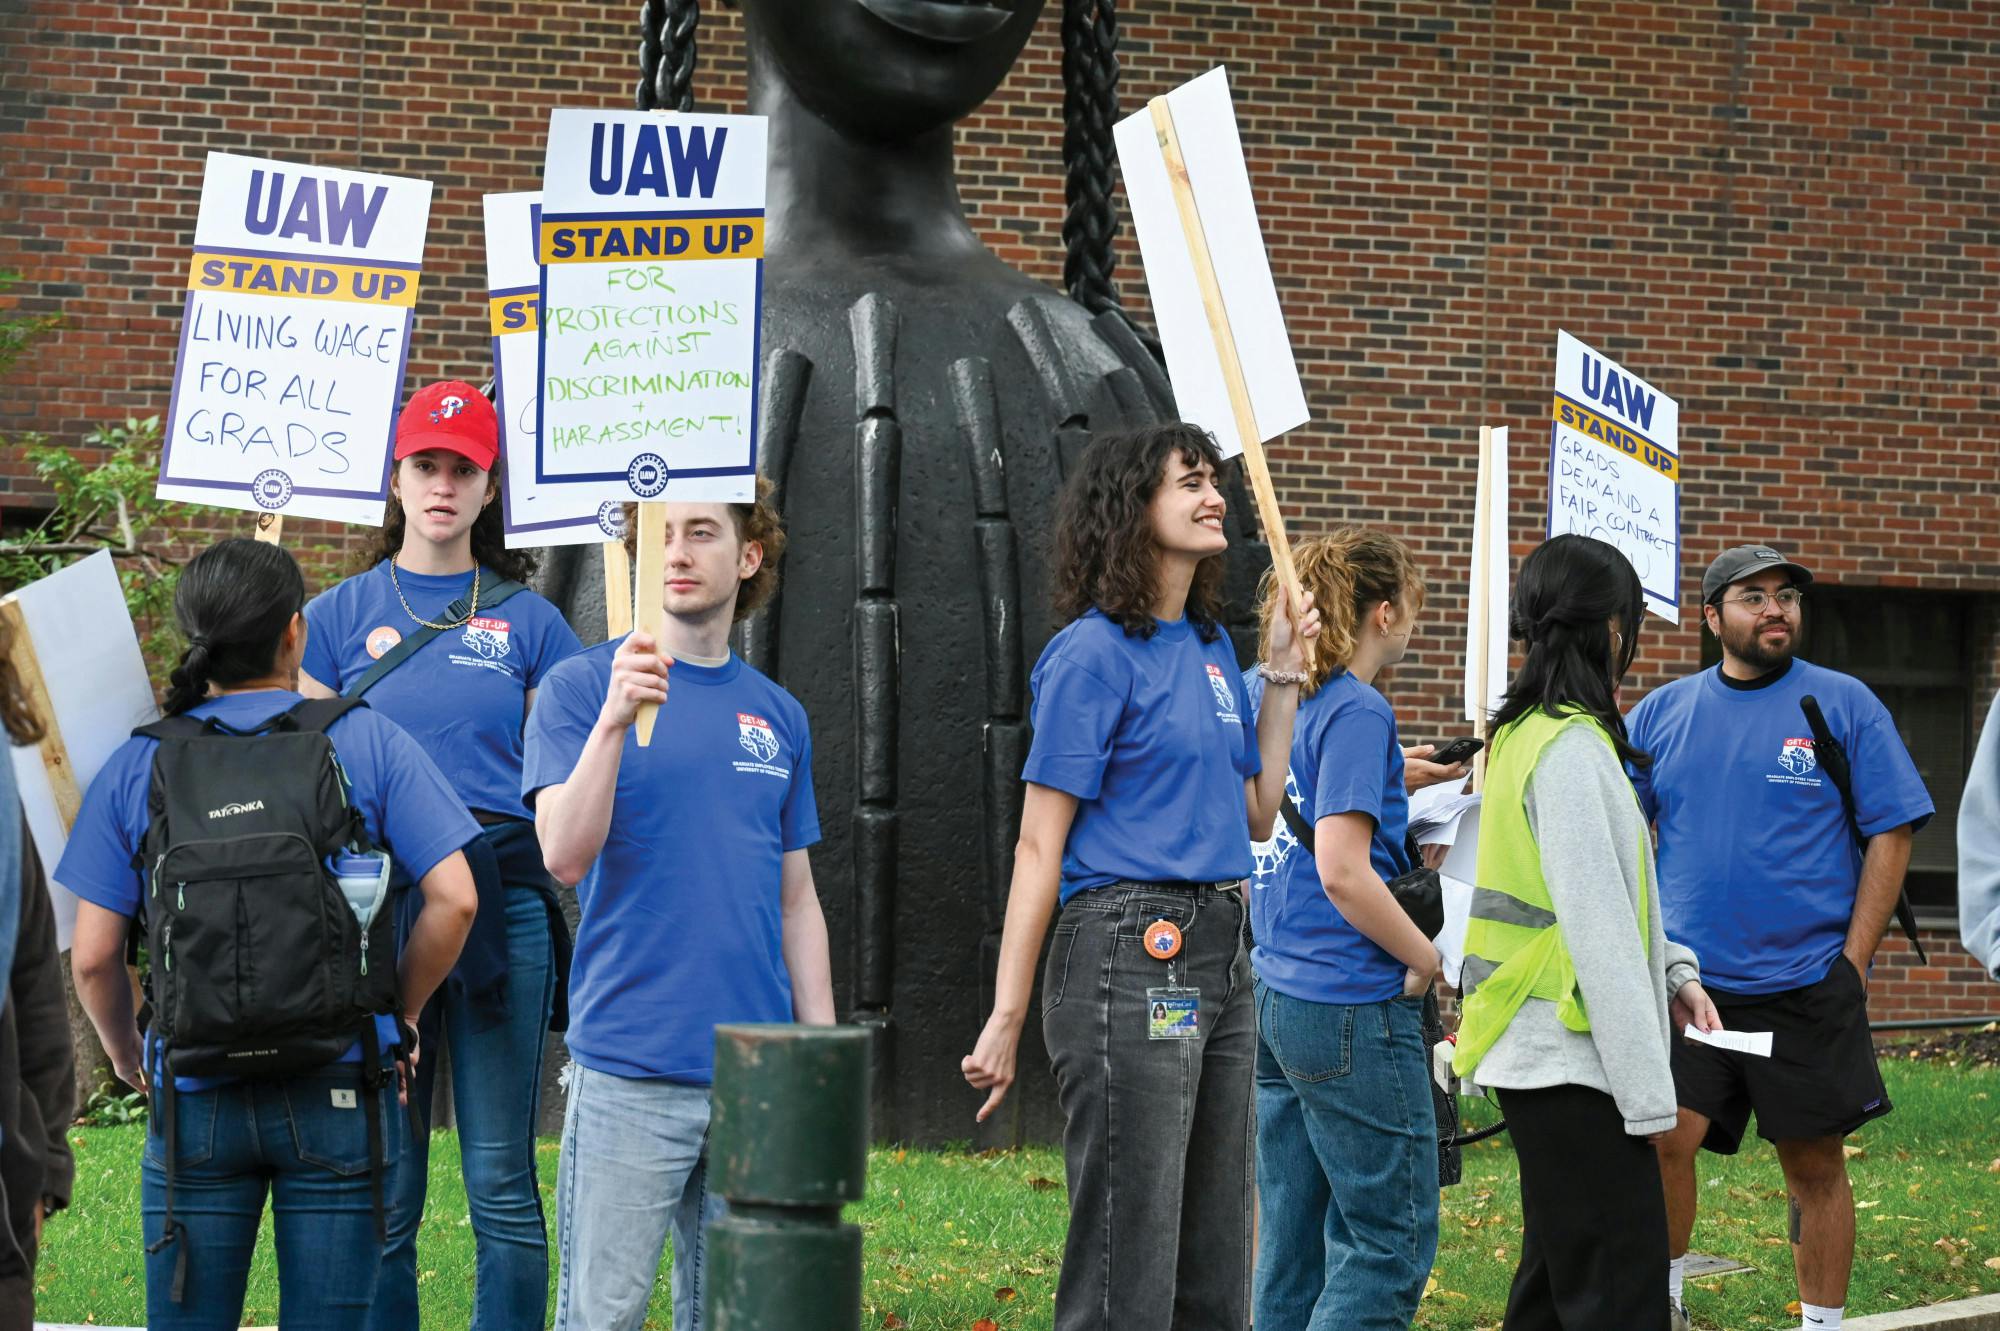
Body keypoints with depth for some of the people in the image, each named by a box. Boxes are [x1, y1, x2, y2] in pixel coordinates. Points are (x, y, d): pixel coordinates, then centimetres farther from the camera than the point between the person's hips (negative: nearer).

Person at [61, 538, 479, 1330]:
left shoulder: (138, 767, 0)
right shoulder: (367, 743, -2)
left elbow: (92, 956, -2)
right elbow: (453, 899, -8)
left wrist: (126, 1057, 16)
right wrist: (400, 1013, 8)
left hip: (194, 1100, 1)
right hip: (339, 1098, -1)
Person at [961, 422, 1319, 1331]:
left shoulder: (1210, 645, 15)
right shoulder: (1094, 654, -8)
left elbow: (1256, 812, 21)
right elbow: (1040, 847, -10)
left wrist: (1283, 677, 15)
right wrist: (1006, 1020, -14)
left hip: (1218, 958, 8)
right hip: (1128, 956, -8)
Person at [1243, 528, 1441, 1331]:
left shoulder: (1261, 694, 10)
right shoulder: (1359, 713, -14)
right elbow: (1343, 871, -22)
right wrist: (1427, 957, -10)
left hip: (1275, 995, 9)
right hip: (1352, 1007, -9)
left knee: (1292, 1240, 12)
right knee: (1391, 1242, -2)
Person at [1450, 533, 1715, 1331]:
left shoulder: (1525, 733, 12)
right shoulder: (1573, 748, -17)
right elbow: (1596, 929, -19)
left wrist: (1673, 970, 9)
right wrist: (1646, 1089, -17)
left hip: (1539, 1057, 10)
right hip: (1574, 1064, -10)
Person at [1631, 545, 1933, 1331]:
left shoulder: (1844, 705, 0)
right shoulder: (1662, 713, 7)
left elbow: (1892, 832, -1)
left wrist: (1853, 962, -7)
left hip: (1807, 986, -1)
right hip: (1686, 983, 1)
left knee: (1815, 1166, 5)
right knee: (1662, 1142, -10)